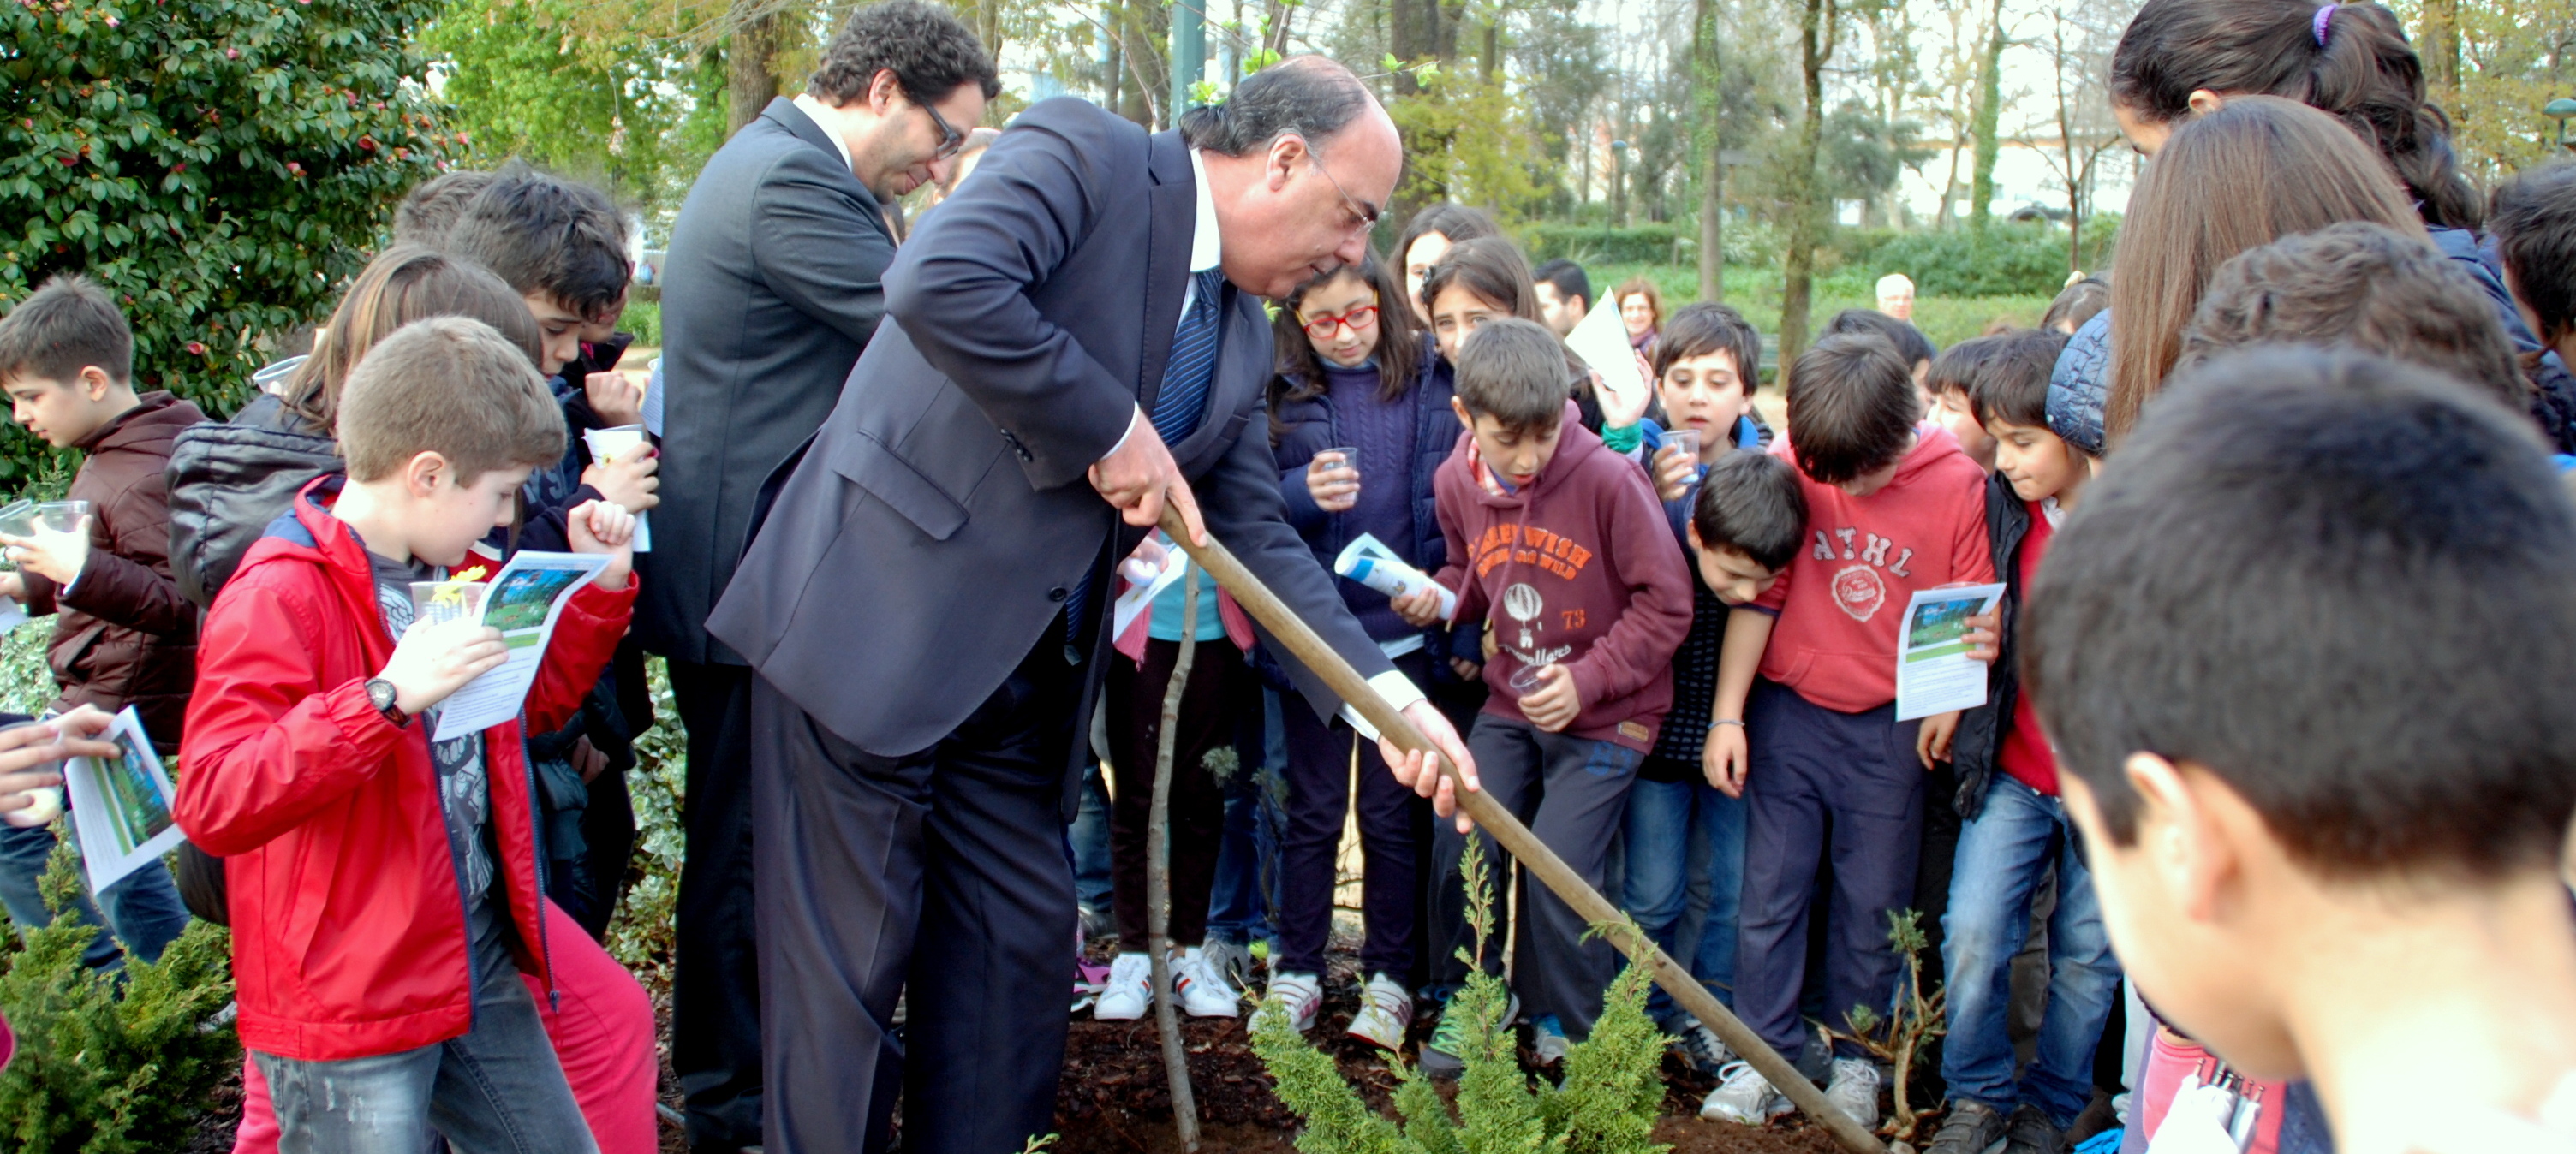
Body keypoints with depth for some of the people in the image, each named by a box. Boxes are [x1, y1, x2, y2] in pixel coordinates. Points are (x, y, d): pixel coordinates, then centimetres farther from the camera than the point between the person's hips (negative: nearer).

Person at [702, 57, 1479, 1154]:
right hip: (872, 626, -8)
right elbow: (937, 284, -29)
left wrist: (1388, 695, 0)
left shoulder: (1241, 336, 11)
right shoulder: (1083, 155, -12)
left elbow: (1256, 537, 11)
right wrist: (1112, 429, -20)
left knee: (1021, 940, 13)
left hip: (1016, 680, 8)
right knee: (849, 957, 1)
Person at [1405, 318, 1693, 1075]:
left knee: (1558, 868, -10)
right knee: (1459, 843, -2)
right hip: (1511, 703, 5)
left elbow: (1666, 603, -15)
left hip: (1604, 714, -5)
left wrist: (1589, 680, -19)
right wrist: (1440, 596, -8)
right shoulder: (1458, 482, -5)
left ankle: (1568, 1029, 14)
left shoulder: (1608, 479, -22)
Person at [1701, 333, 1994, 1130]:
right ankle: (1768, 1058, 16)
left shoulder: (1957, 483, -11)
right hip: (1789, 713, 1)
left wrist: (1950, 704, -12)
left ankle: (1854, 1061, 26)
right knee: (1771, 891, 5)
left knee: (1871, 901, 10)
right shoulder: (1787, 468, -9)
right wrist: (1728, 714, -2)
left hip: (1891, 728, 0)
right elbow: (1756, 595, -2)